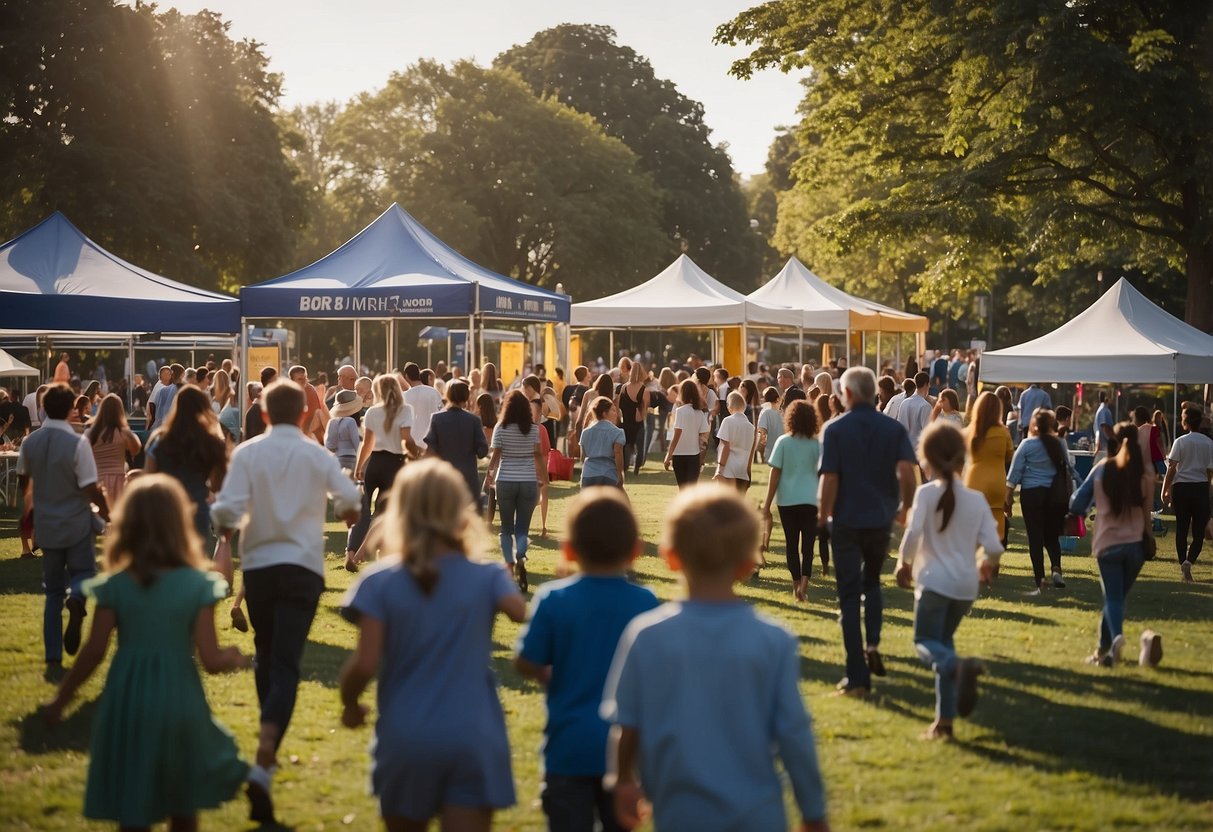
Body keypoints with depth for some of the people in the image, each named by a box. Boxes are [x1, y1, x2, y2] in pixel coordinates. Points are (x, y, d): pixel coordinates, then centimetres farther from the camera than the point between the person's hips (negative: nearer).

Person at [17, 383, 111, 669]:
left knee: (52, 590, 13)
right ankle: (76, 599, -26)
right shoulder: (77, 443, -18)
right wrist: (106, 510, 0)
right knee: (83, 571, 12)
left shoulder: (30, 442, -3)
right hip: (76, 522, -4)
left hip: (46, 524, 4)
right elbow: (91, 489, -19)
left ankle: (52, 656, 10)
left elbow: (23, 480, 13)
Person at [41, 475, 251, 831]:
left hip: (127, 703, 0)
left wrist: (60, 700, 5)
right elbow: (211, 660, -10)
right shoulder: (198, 585, -7)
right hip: (181, 703, 0)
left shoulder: (115, 586, -4)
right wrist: (235, 658, 11)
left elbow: (94, 652, -6)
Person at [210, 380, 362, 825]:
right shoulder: (317, 455, -1)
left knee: (266, 658, 21)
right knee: (286, 666, -6)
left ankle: (269, 745, 35)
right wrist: (347, 512, 19)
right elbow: (350, 500, -4)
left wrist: (224, 523, 9)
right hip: (302, 566, -1)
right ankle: (263, 766, -24)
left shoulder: (247, 453, -3)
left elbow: (228, 508, -13)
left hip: (257, 565, 1)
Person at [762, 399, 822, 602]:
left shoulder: (783, 442, -2)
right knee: (808, 544, 2)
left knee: (792, 544, 12)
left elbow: (775, 474, -4)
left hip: (787, 500, 0)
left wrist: (767, 504, 0)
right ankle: (804, 582, -17)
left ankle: (796, 585, 16)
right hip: (811, 500, 0)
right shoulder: (816, 444, 0)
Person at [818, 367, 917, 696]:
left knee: (850, 595, 4)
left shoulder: (836, 430, -8)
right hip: (881, 519, 3)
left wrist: (824, 514, 1)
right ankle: (873, 644, 6)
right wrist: (903, 507, 5)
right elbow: (908, 473, -11)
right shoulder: (894, 429, -1)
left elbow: (829, 480, -13)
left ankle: (858, 676, 3)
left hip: (847, 521, -3)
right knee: (872, 582, 26)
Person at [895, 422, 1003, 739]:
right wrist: (986, 565, 20)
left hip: (934, 580, -5)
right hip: (966, 584, 5)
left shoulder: (926, 493, -8)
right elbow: (993, 546, -2)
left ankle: (959, 666, -32)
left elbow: (913, 533, -20)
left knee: (926, 642, 4)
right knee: (944, 640, 19)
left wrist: (904, 563, -2)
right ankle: (945, 718, 14)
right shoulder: (976, 499, 2)